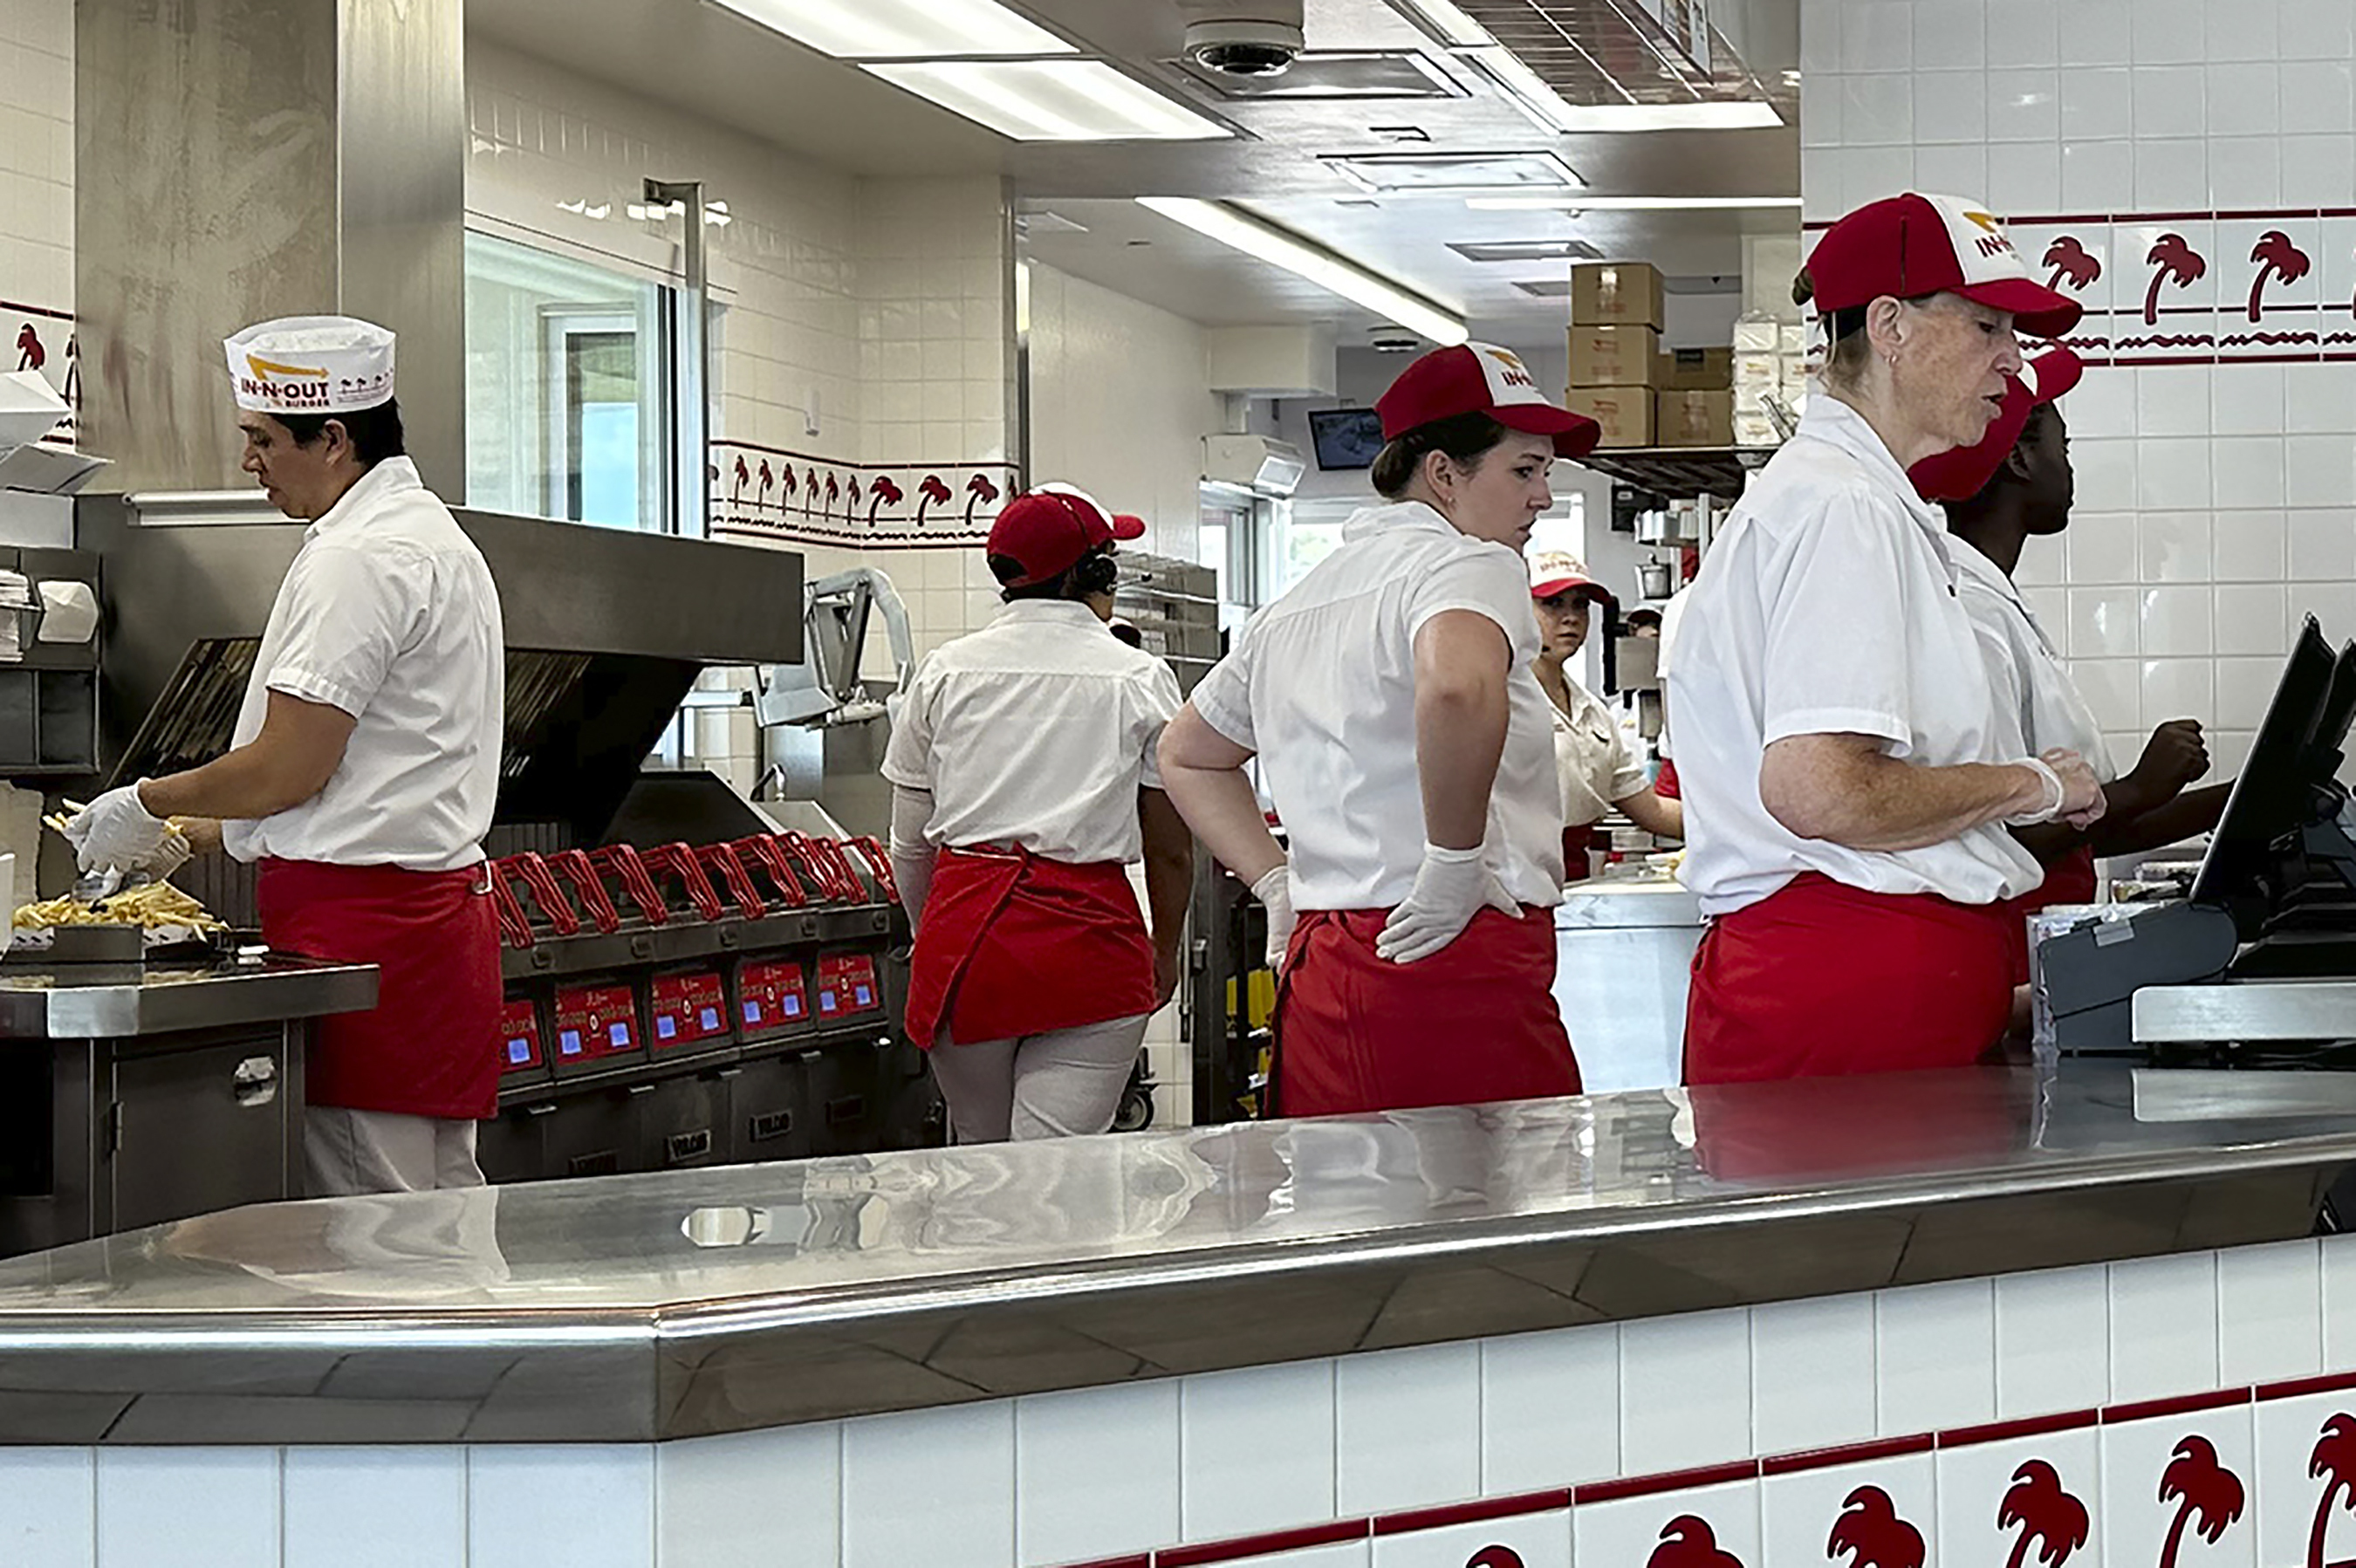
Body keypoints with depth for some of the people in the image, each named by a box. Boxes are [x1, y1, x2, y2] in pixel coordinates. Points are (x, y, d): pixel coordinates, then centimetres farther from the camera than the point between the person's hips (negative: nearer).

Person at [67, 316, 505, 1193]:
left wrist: (148, 806, 1)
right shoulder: (435, 538, 20)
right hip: (438, 904, 10)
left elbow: (288, 771, -15)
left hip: (361, 921, -10)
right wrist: (196, 835, 24)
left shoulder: (357, 560, -13)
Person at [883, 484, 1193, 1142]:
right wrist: (1165, 952, 22)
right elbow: (1171, 849, 7)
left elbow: (910, 847, 10)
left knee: (978, 1150, 18)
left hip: (964, 926, 3)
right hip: (1089, 932, -3)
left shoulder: (945, 672, 8)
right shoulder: (1140, 679, 2)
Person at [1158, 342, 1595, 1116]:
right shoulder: (1471, 565, -5)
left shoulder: (1299, 602, 22)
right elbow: (1458, 686, -30)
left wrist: (1278, 883, 24)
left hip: (1316, 972, 9)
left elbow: (1187, 756, 34)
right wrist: (1456, 862, -18)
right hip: (1454, 965, -9)